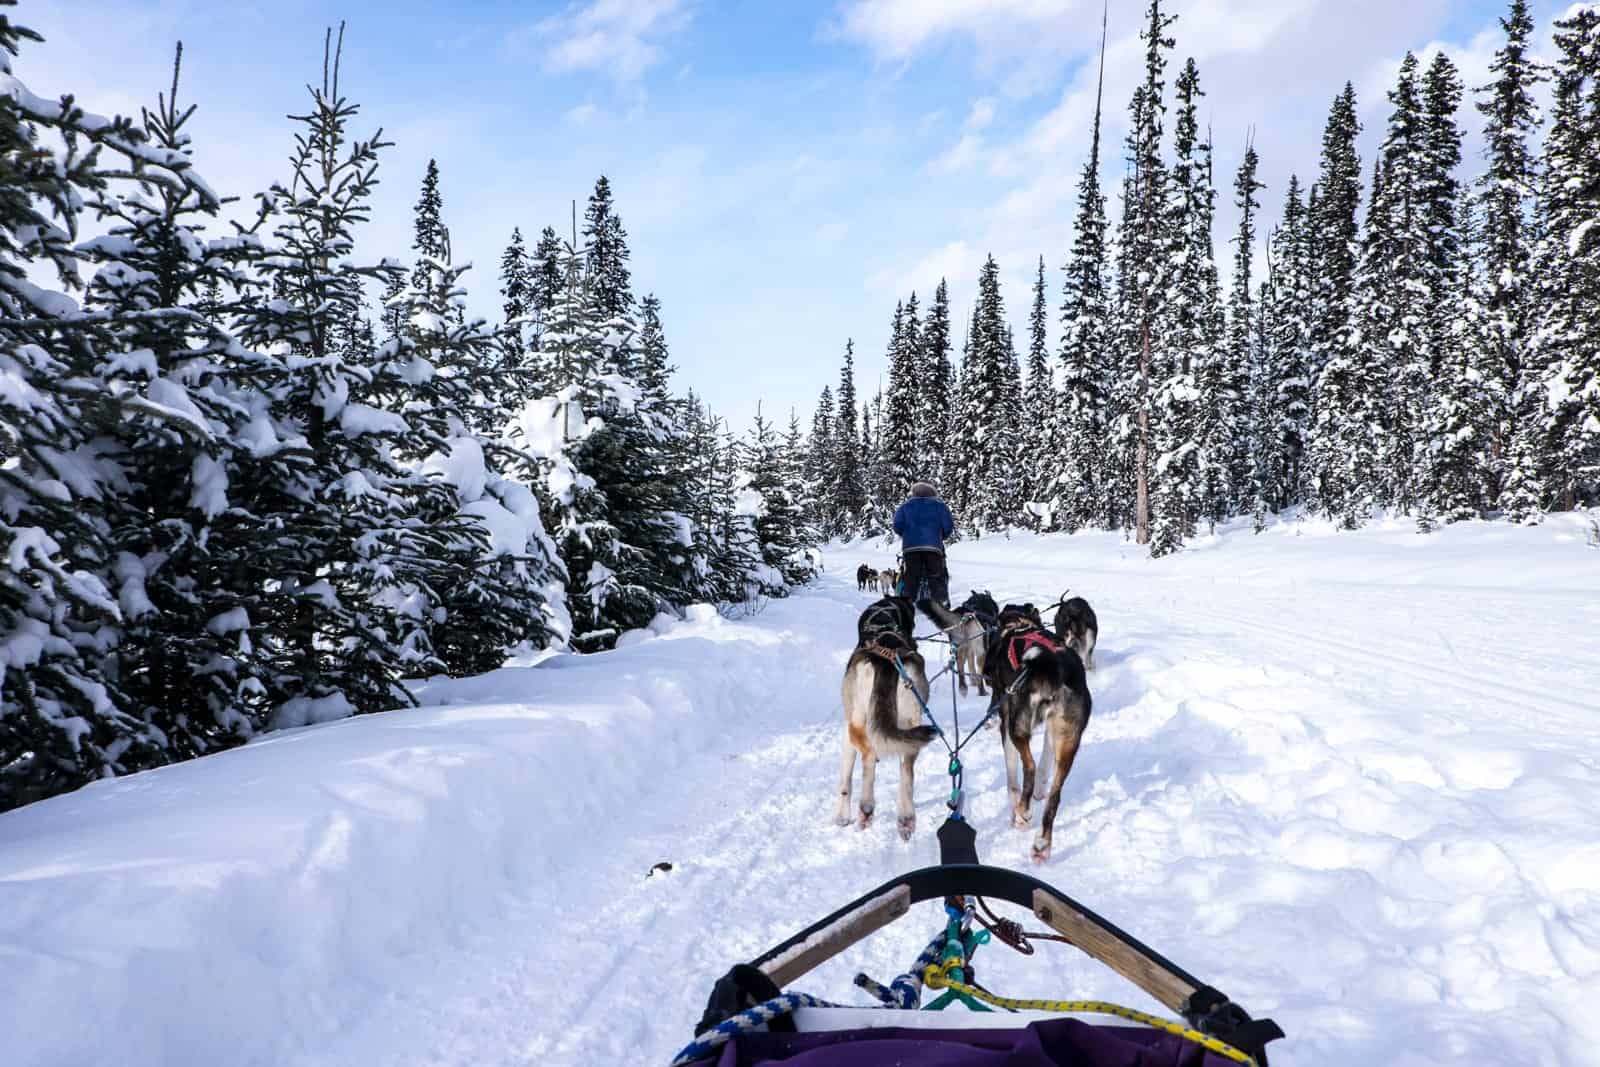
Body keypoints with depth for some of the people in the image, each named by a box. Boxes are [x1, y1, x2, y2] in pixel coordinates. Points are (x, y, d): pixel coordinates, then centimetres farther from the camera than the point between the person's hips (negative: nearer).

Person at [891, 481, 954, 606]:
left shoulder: (905, 506, 16)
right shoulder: (939, 505, 12)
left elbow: (897, 526, 5)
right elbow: (948, 526, 4)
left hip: (910, 547, 1)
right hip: (934, 546, -1)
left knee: (911, 577, 5)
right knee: (937, 577, 1)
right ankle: (941, 603, -9)